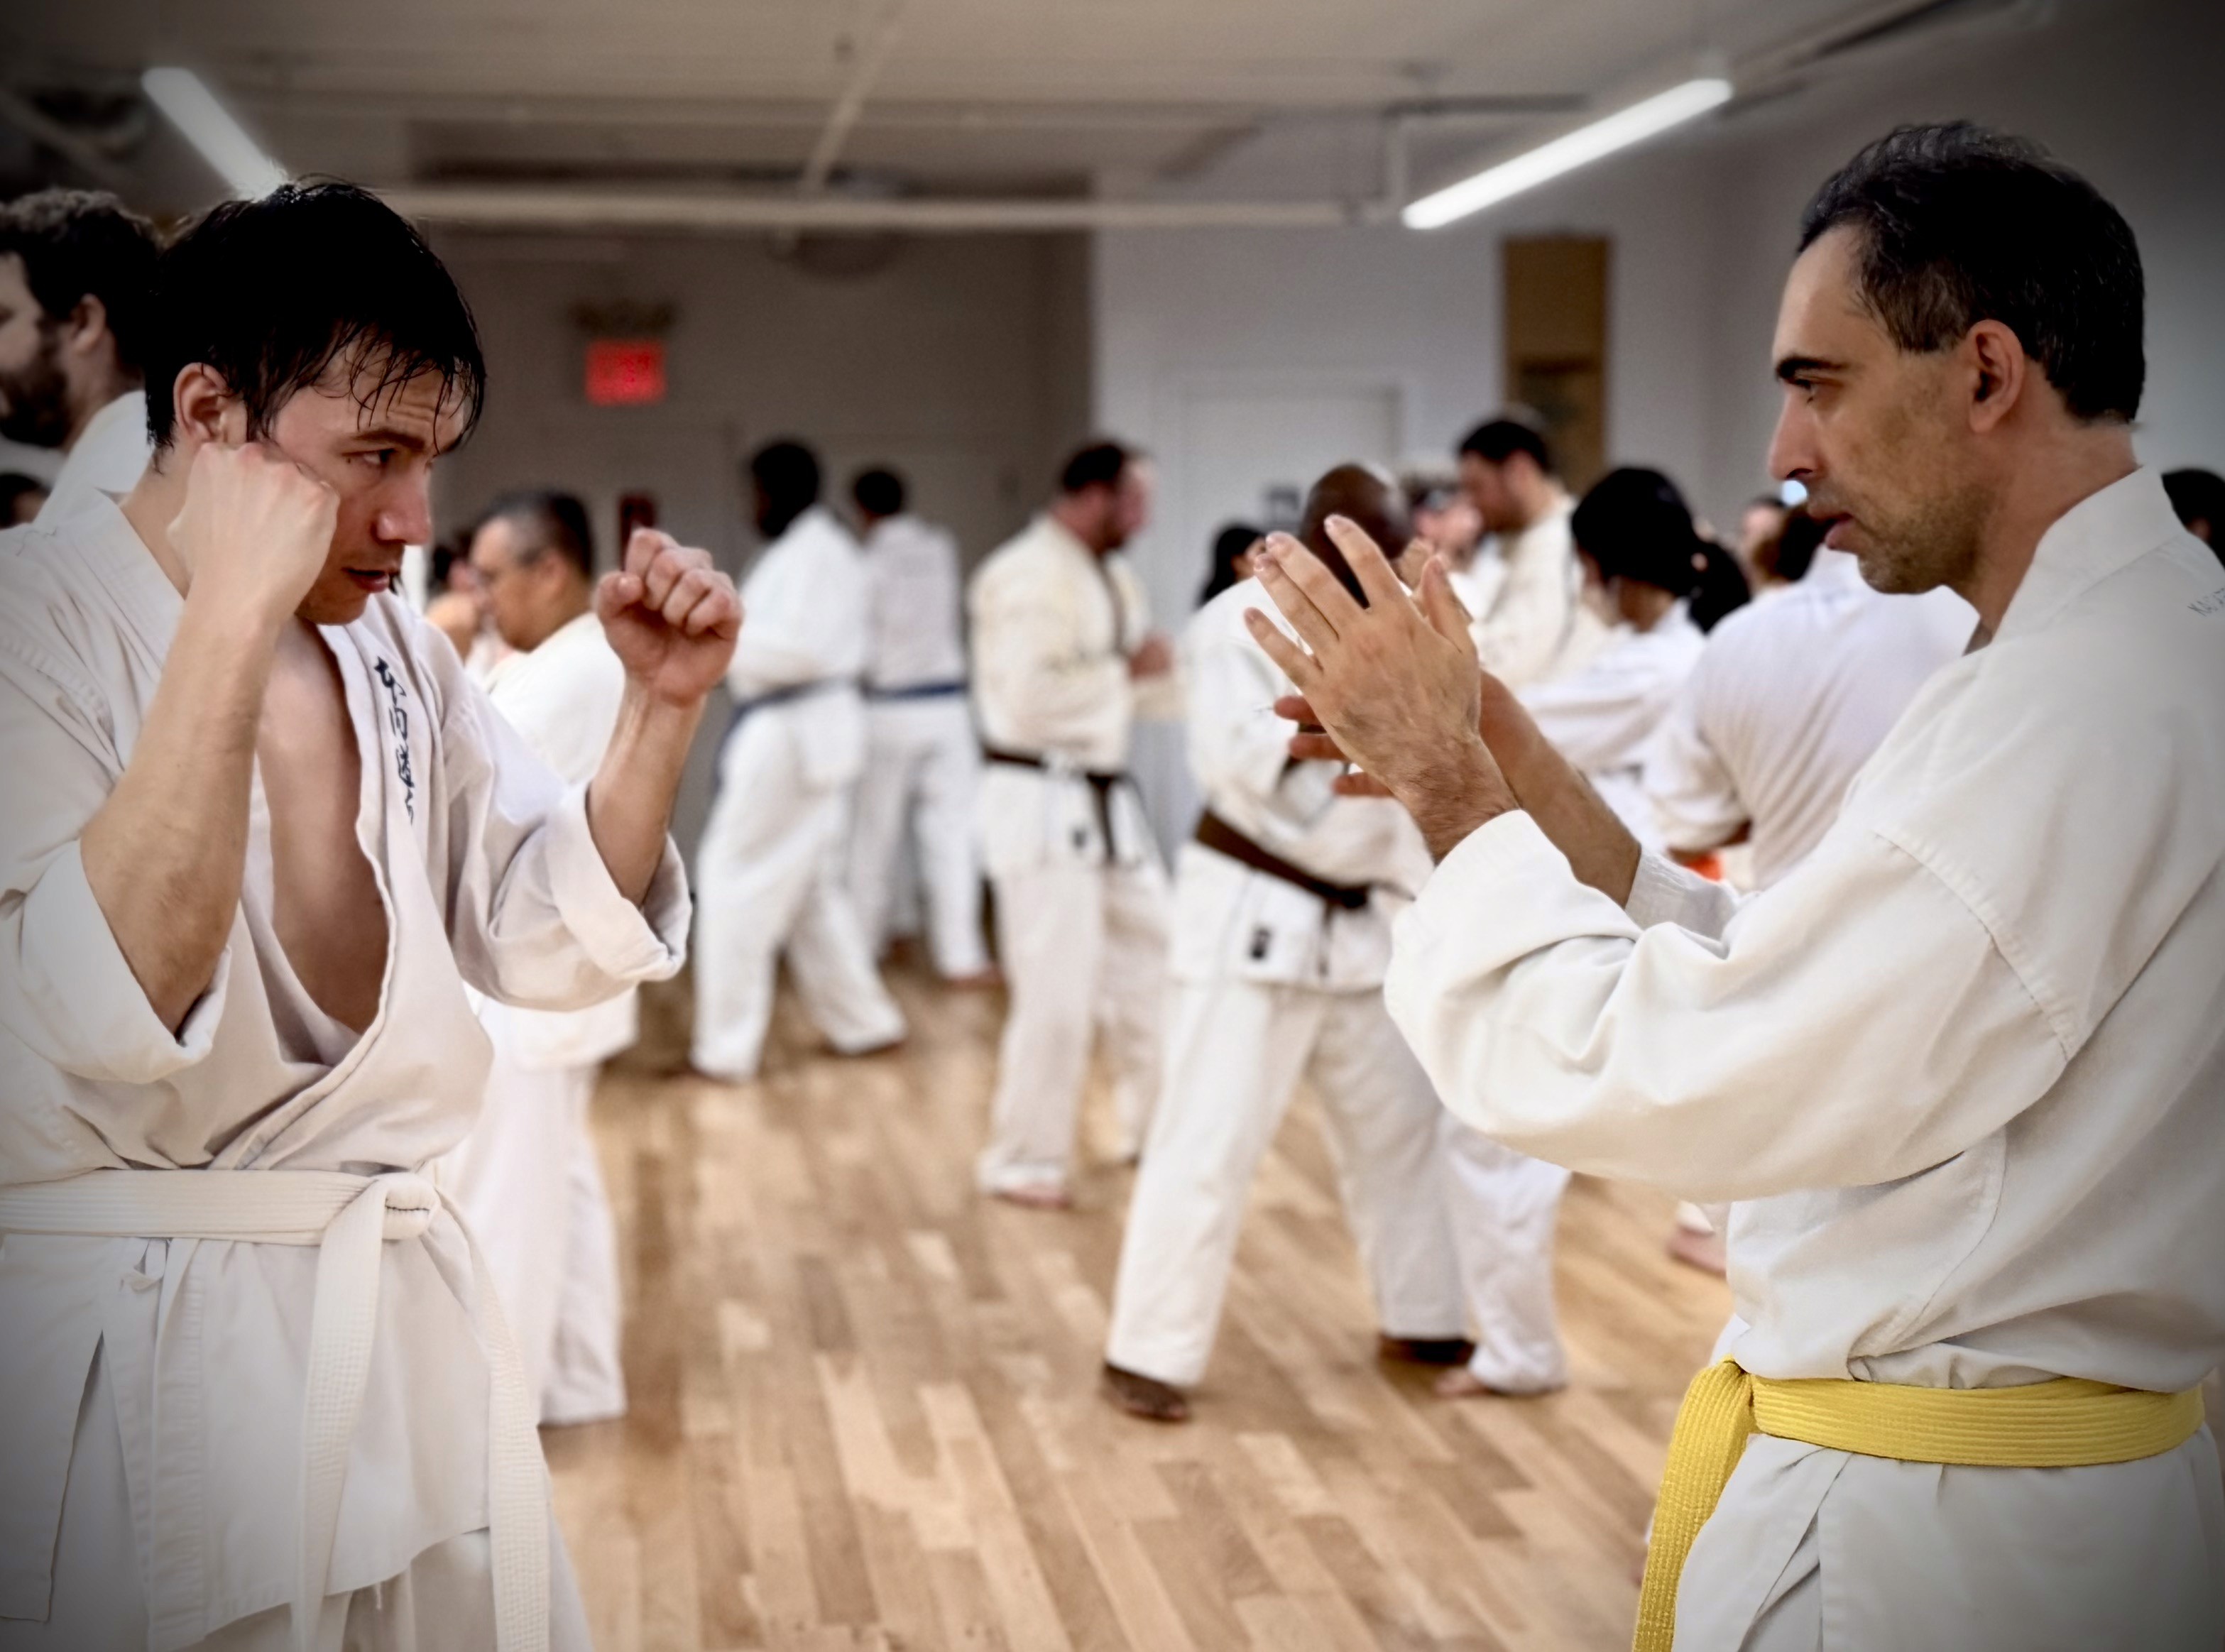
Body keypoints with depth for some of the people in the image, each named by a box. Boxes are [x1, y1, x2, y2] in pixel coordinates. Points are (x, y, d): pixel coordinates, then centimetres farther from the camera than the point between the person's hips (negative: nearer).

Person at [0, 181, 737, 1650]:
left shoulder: (387, 640, 8)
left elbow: (555, 944, 10)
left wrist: (664, 708, -5)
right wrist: (234, 619, -30)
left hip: (412, 1313, 7)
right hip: (136, 1355, -7)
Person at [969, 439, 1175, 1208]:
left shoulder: (1112, 578, 14)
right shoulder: (1026, 578, -17)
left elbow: (1147, 689, 20)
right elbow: (1028, 700, -27)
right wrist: (1126, 673, -18)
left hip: (1105, 800, 10)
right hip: (1043, 805, -9)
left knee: (1151, 957, 16)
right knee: (1056, 990, -6)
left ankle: (1157, 1124, 32)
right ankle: (1023, 1160, 9)